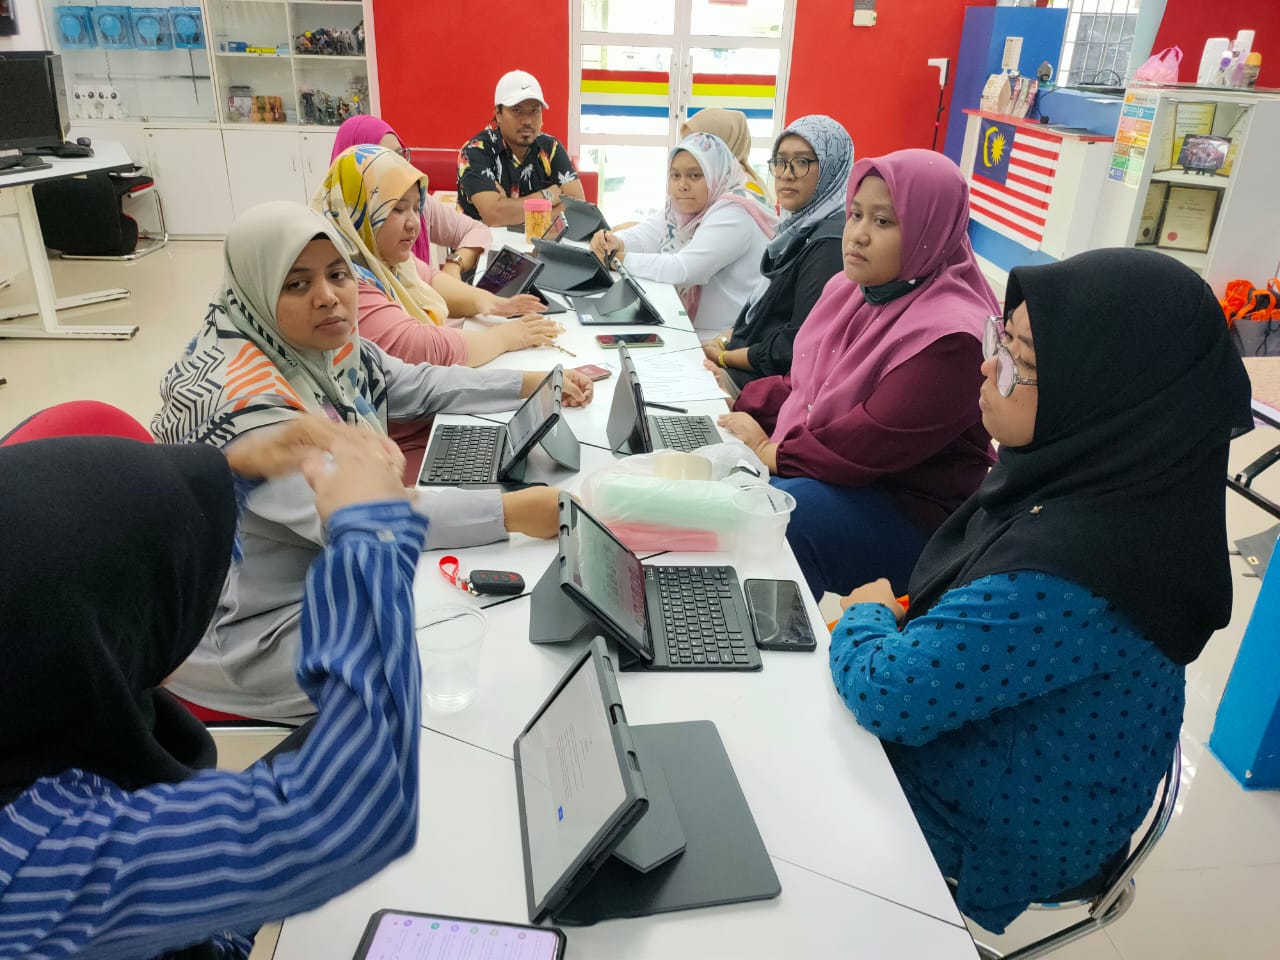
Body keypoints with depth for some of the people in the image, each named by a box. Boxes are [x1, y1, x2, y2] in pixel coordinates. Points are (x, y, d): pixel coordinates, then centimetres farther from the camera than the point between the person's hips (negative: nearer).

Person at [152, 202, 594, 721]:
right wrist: (516, 510, -38)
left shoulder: (326, 345, -4)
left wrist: (531, 384, 2)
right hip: (253, 626, -8)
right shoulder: (238, 401, -30)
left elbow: (415, 385, 11)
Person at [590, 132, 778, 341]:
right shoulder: (682, 207, 9)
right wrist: (614, 242, -23)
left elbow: (681, 270, -24)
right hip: (694, 331, 7)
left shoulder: (733, 214, -17)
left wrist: (619, 259, -16)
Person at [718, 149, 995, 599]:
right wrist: (738, 405, -2)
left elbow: (867, 448, -25)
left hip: (909, 512, -8)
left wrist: (770, 452, -15)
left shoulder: (948, 339, -24)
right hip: (816, 468, 9)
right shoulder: (851, 288, 4)